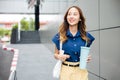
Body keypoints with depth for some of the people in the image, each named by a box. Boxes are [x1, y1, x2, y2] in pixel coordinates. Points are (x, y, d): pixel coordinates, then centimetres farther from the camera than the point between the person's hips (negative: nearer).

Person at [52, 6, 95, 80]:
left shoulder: (86, 36, -1)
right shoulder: (60, 36, -5)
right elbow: (56, 54, 5)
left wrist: (88, 58, -8)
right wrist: (59, 56, -16)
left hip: (81, 70, 1)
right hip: (66, 70, -1)